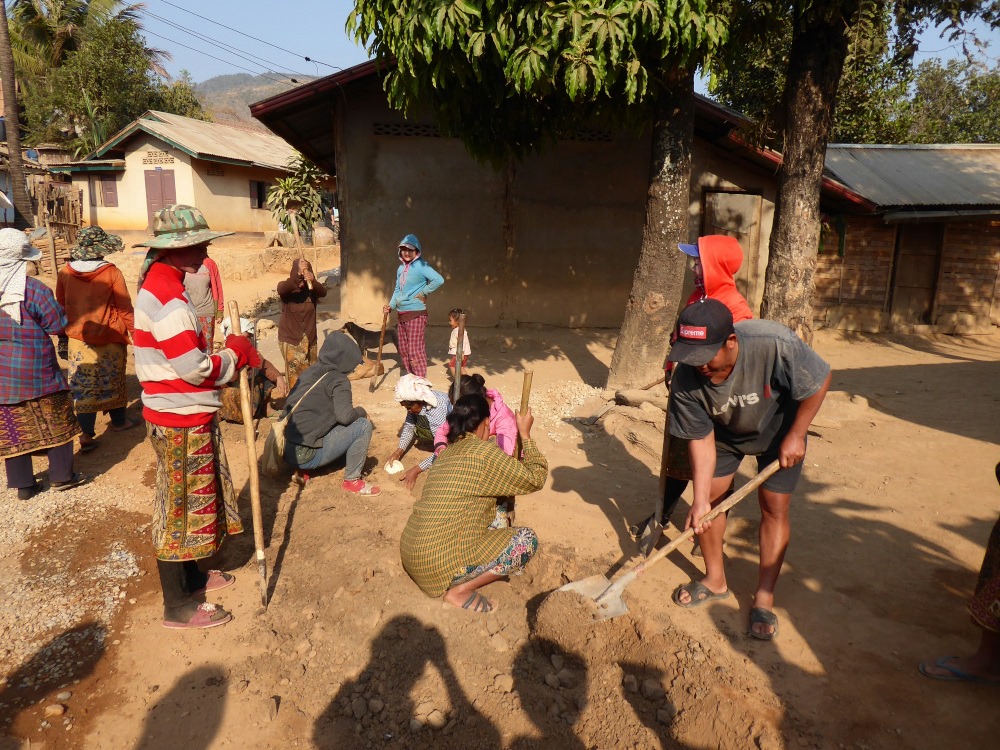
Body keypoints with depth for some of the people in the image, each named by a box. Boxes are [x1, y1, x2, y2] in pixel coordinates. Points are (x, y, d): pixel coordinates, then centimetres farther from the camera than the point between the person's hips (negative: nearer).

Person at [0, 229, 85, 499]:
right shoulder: (34, 289, -18)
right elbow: (58, 325, -13)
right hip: (36, 373, -5)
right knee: (56, 422, 12)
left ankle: (23, 484, 22)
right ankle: (62, 476, 21)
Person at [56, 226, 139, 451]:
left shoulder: (65, 273, -2)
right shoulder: (112, 273, -12)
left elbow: (60, 308, 7)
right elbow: (125, 308, -9)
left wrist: (63, 337, 19)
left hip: (78, 339, 2)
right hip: (109, 339, -2)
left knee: (83, 385, 6)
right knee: (111, 381, 16)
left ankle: (87, 435, 2)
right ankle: (118, 421, 33)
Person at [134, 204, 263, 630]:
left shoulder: (162, 285, 12)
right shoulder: (166, 296, -22)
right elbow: (195, 368, -25)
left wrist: (227, 354, 4)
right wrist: (235, 354, -8)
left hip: (184, 417, 10)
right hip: (181, 422, -10)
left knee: (188, 502, 21)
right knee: (180, 506, 2)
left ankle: (189, 576, 38)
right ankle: (179, 607, 16)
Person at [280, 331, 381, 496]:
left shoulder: (310, 372, 11)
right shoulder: (338, 380, -11)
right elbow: (345, 416, -24)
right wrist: (361, 411, 0)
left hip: (287, 450, 8)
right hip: (304, 455, -8)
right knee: (363, 425, -6)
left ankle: (302, 470, 20)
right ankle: (352, 480, 4)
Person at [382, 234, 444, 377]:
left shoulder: (421, 266, -12)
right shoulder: (401, 268, 13)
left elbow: (439, 280, -25)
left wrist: (423, 293, -16)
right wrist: (391, 306, 6)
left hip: (416, 314, -8)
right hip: (401, 314, 8)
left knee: (415, 351, -9)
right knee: (403, 351, 14)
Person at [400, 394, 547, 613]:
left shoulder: (450, 451, 13)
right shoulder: (484, 452, -12)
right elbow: (535, 479, -4)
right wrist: (525, 434, 5)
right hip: (440, 563, -9)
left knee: (493, 527, 25)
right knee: (526, 539, -2)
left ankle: (450, 583, 11)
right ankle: (460, 591, -3)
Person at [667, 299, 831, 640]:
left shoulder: (773, 344, -41)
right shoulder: (686, 377, -31)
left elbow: (820, 380, -23)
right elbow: (701, 439, -21)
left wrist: (795, 436, -20)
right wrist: (700, 500, -25)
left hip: (779, 430, -2)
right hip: (725, 433, 2)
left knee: (774, 507, -3)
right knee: (711, 496, -1)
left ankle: (764, 599, 11)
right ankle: (715, 581, 21)